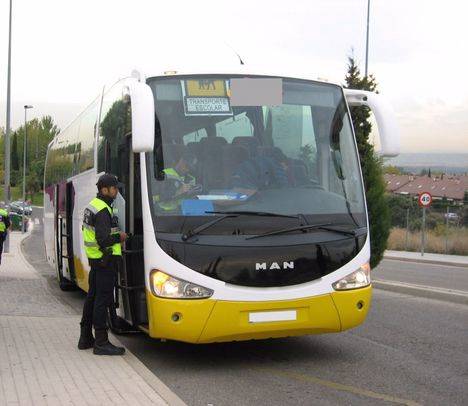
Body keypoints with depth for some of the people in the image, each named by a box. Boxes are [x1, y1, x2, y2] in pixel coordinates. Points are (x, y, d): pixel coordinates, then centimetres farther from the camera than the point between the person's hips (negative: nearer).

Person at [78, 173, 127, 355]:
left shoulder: (92, 206, 14)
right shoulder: (103, 211, -18)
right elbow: (104, 239, -25)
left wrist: (115, 235, 12)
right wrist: (120, 237, -9)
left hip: (94, 259, 10)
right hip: (106, 260, -10)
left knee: (92, 297, 16)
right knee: (102, 300, -7)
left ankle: (86, 337, 24)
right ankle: (101, 343, -4)